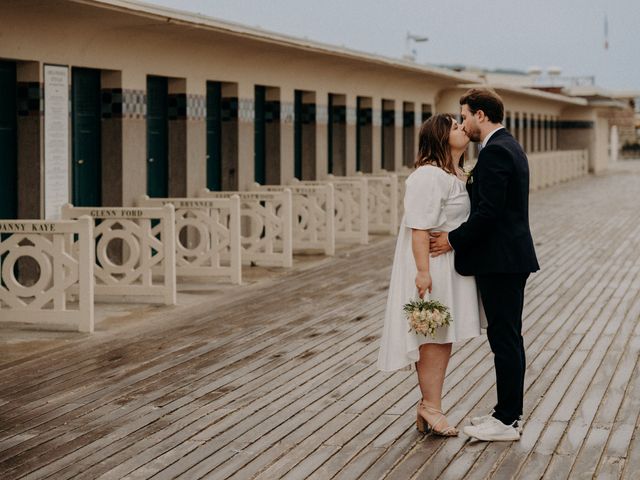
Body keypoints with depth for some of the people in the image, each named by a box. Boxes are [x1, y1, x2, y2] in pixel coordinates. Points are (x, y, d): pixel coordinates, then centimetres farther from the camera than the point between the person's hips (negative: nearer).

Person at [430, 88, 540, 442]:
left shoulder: (495, 151, -17)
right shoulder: (508, 146, 16)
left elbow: (489, 211, -22)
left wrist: (454, 240, -14)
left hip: (500, 261, -11)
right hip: (511, 257, 11)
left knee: (505, 338, -4)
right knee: (507, 337, 15)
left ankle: (507, 420, 2)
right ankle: (509, 412, 22)